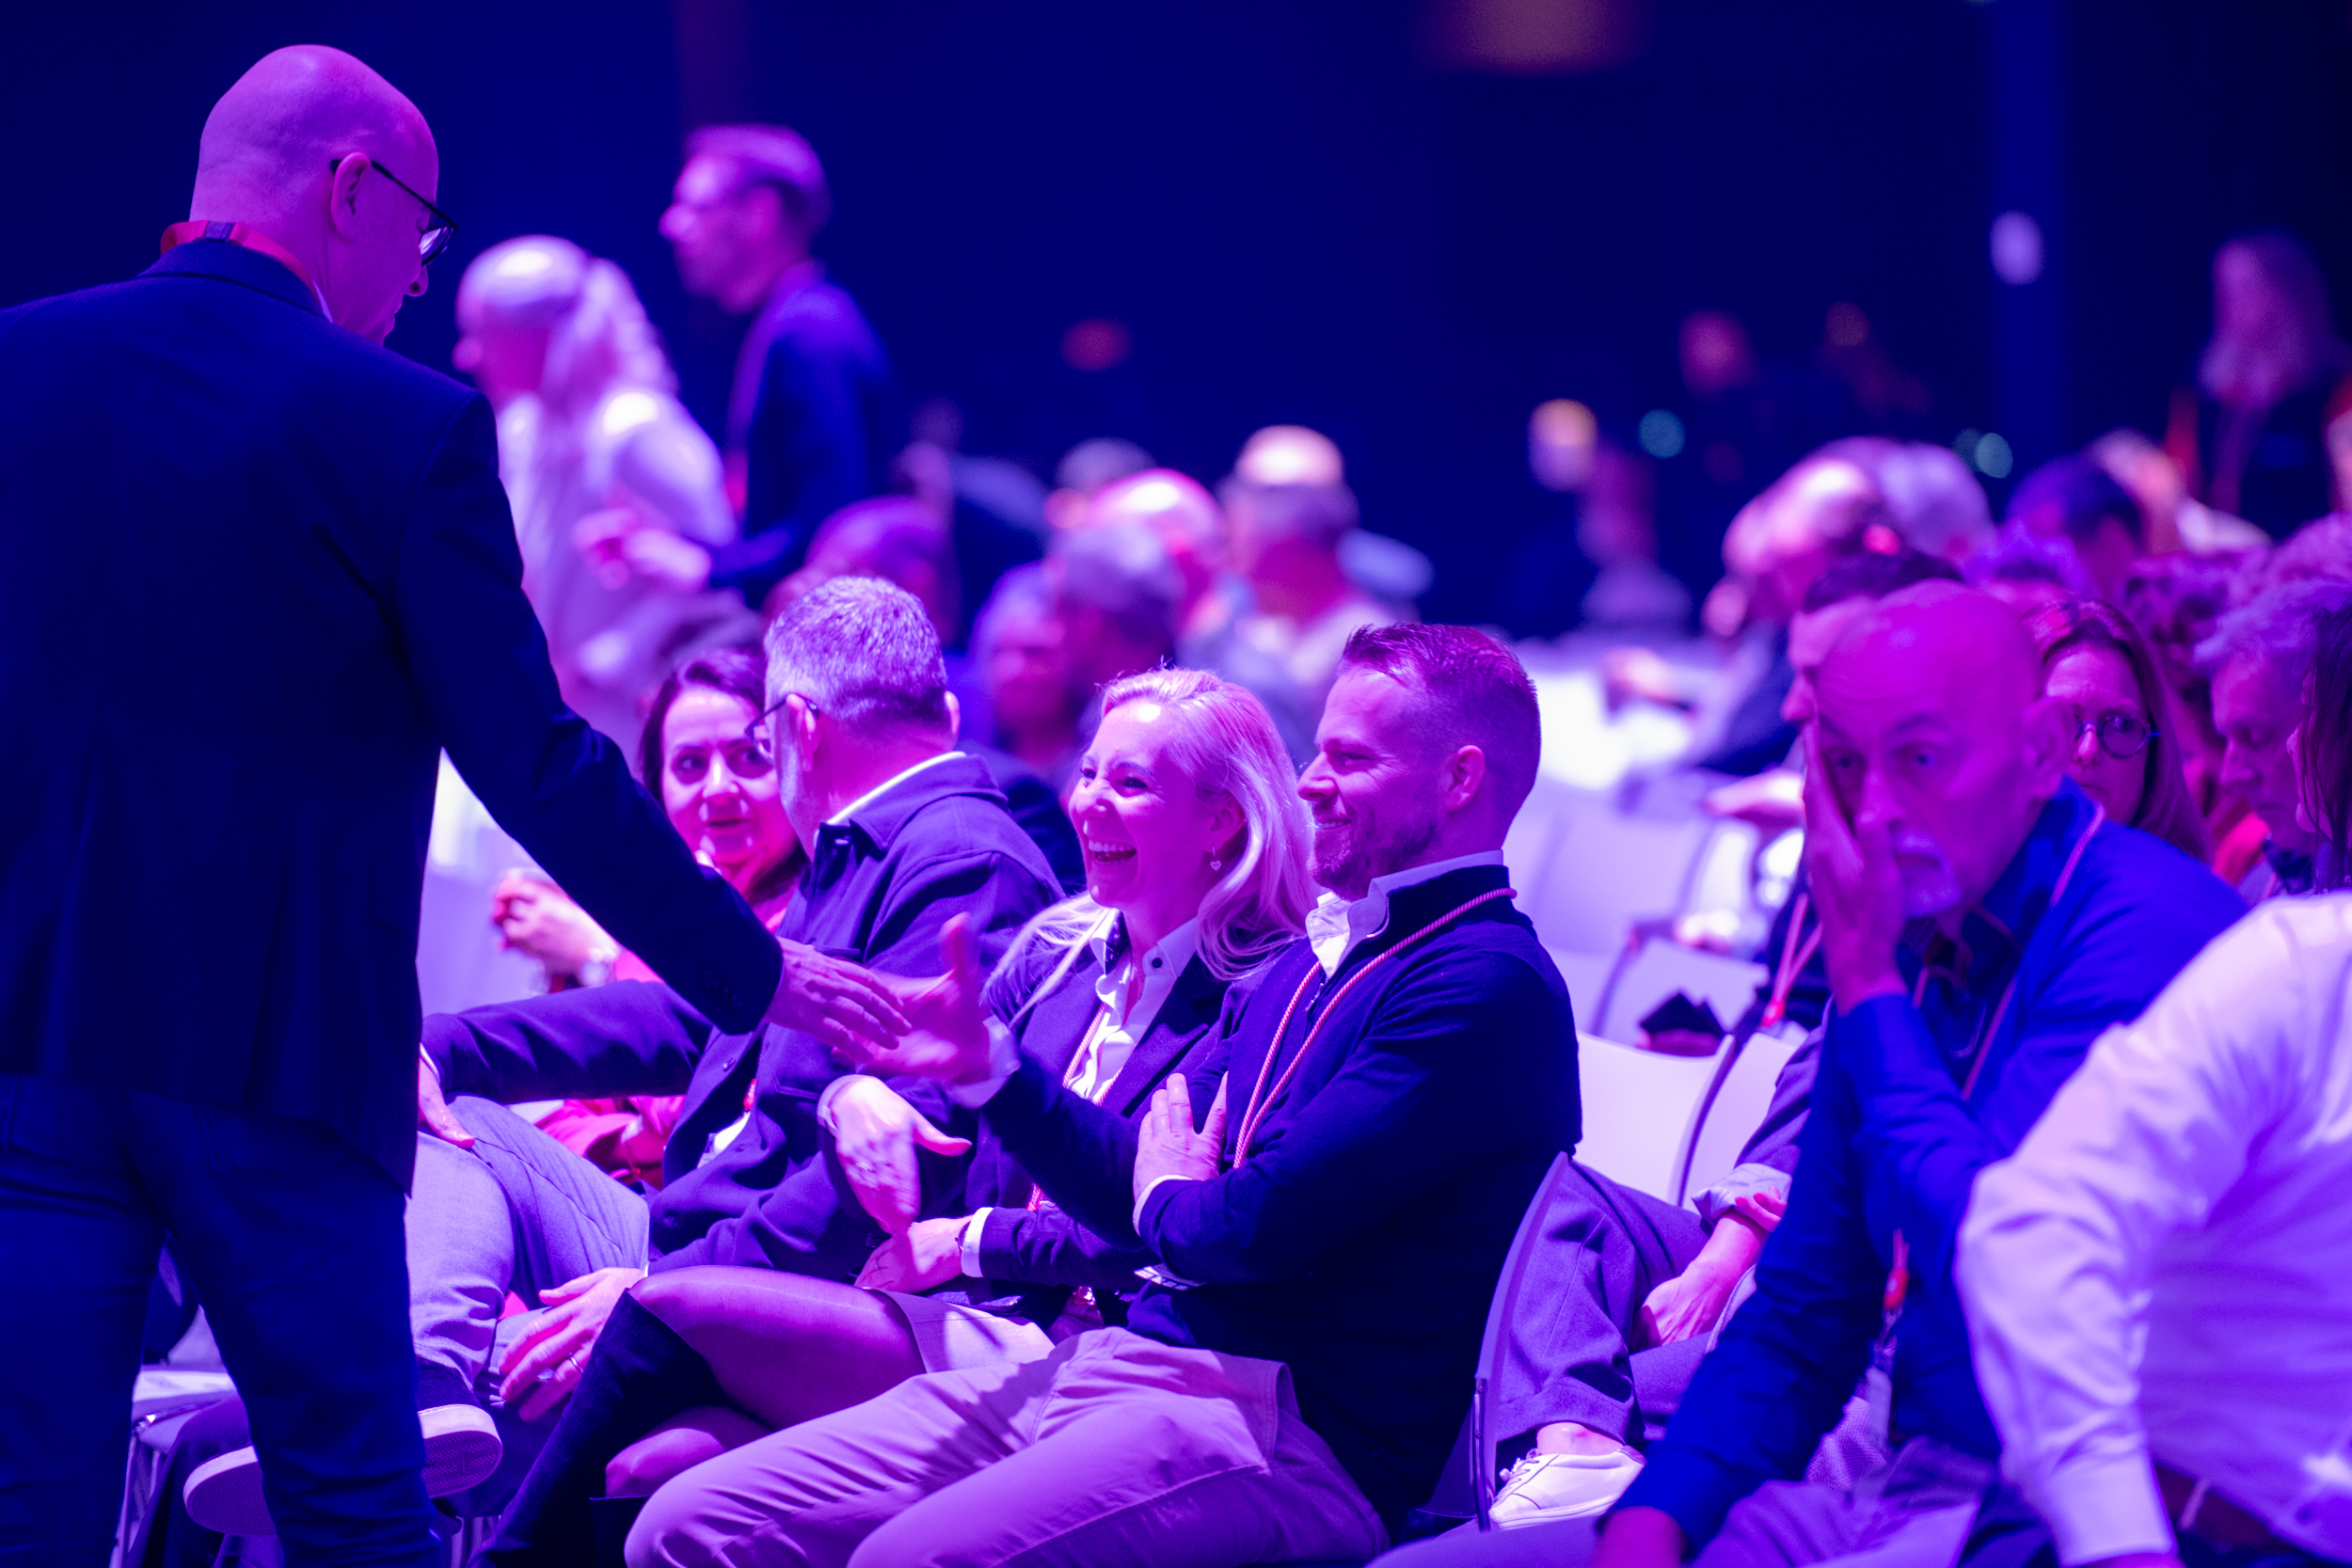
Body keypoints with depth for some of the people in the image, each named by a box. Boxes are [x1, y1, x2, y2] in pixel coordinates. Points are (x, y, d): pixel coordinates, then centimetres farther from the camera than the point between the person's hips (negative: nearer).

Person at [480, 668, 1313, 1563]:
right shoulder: (1056, 952, 17)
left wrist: (974, 1241, -8)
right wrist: (858, 1095, -10)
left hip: (1061, 1360, -6)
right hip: (958, 1324, 6)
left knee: (679, 1308, -14)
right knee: (645, 1470, -16)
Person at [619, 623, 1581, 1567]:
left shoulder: (1490, 984, -10)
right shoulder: (1313, 961, 22)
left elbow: (1261, 1226, -17)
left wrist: (1167, 1198, 5)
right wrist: (986, 1066, 10)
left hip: (1284, 1424, -9)